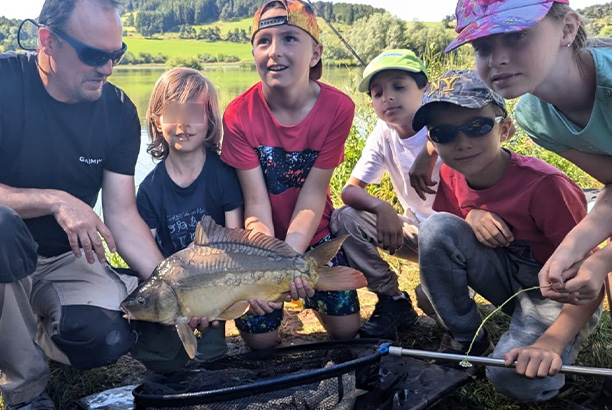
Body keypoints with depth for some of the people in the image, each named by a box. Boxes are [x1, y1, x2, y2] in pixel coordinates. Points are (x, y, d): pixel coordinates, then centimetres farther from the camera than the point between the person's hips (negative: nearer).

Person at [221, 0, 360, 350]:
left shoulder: (338, 108, -19)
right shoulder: (240, 115, -20)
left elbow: (314, 192, -21)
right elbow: (256, 201, -23)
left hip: (313, 233, 1)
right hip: (264, 235, -1)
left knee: (346, 329, 1)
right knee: (260, 339, -4)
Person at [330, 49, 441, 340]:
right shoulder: (384, 133, -4)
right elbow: (350, 190, -10)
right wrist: (381, 207, -31)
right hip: (415, 230, 5)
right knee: (344, 220, -16)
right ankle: (393, 303, -4)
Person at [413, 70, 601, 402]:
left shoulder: (542, 185, -28)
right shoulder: (450, 176, -9)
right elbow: (440, 243, 5)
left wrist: (550, 343, -38)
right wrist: (471, 216, -18)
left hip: (558, 293, -5)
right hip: (508, 280, 5)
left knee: (516, 377, -32)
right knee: (436, 227, -21)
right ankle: (467, 341, -4)